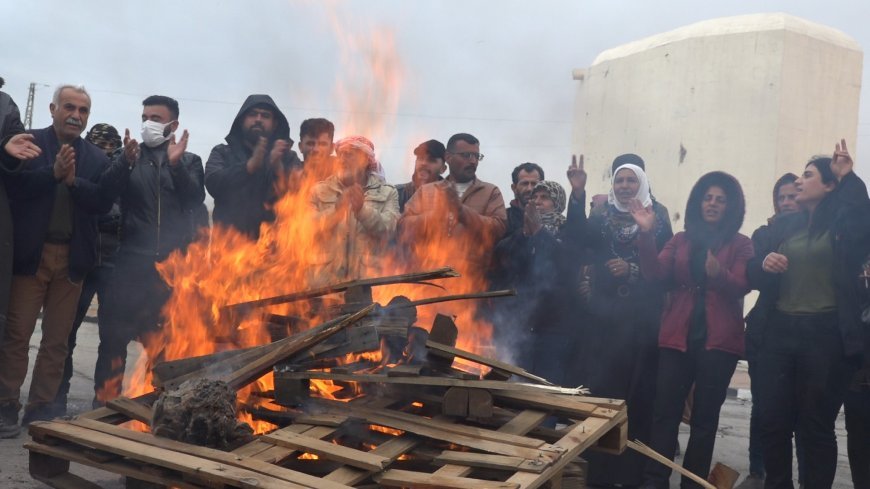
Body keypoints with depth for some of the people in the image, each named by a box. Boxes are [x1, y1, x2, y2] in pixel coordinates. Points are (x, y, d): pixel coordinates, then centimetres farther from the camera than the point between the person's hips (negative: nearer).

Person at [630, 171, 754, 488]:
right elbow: (657, 275, -3)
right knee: (665, 412, -3)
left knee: (705, 416, 4)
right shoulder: (680, 241, 12)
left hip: (719, 341, -2)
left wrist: (718, 274, -31)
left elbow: (741, 287, -10)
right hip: (677, 337, 2)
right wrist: (647, 235, -15)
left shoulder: (741, 245, 4)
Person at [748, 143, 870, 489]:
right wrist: (764, 264, -10)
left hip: (825, 335, -4)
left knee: (816, 425, 4)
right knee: (773, 421, 7)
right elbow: (752, 275, 13)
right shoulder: (783, 226, 14)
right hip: (779, 333, 4)